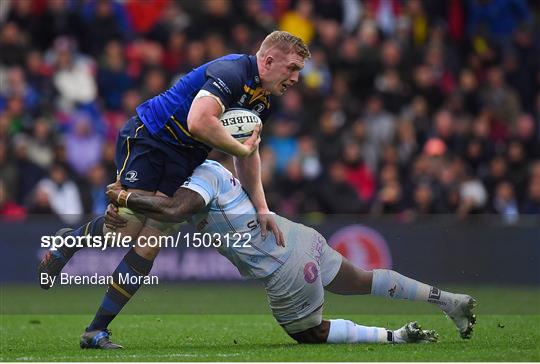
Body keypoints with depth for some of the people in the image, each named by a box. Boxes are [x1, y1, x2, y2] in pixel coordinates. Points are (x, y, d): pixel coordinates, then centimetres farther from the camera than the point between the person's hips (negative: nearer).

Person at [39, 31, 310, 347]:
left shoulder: (262, 101, 8)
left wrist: (261, 208, 8)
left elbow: (249, 154, 17)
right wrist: (241, 148, -24)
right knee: (126, 229, -18)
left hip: (184, 164, 8)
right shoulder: (230, 72, -23)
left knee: (149, 246, -4)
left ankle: (97, 330, -2)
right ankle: (70, 240, 15)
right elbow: (198, 122, -37)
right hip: (147, 140, -8)